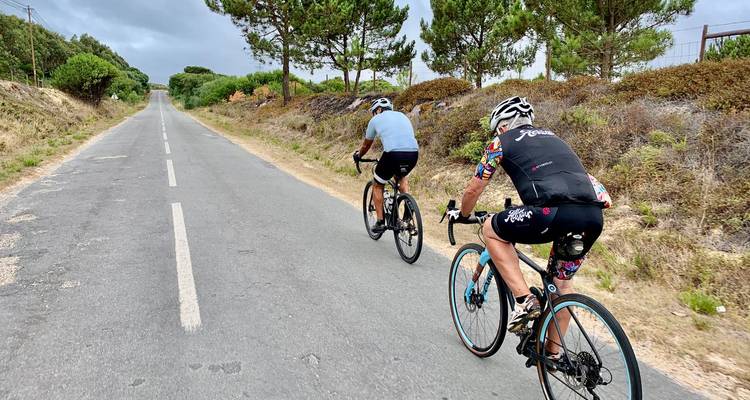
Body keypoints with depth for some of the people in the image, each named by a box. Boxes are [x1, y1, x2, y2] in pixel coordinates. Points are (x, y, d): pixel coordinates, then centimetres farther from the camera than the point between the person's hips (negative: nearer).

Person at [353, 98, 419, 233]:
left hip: (393, 153, -4)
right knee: (401, 176, 36)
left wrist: (358, 156, 49)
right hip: (413, 153, 4)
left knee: (378, 186, 20)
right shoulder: (403, 116, 29)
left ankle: (380, 222, 18)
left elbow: (366, 144, 29)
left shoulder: (376, 120, 17)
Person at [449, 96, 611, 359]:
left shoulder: (503, 142, 17)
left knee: (491, 229, 17)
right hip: (594, 216, 7)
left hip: (556, 212, -7)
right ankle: (553, 352, 35)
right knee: (562, 281, 27)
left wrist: (463, 215, 42)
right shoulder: (551, 138, 35)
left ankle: (524, 300, 8)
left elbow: (473, 190, 22)